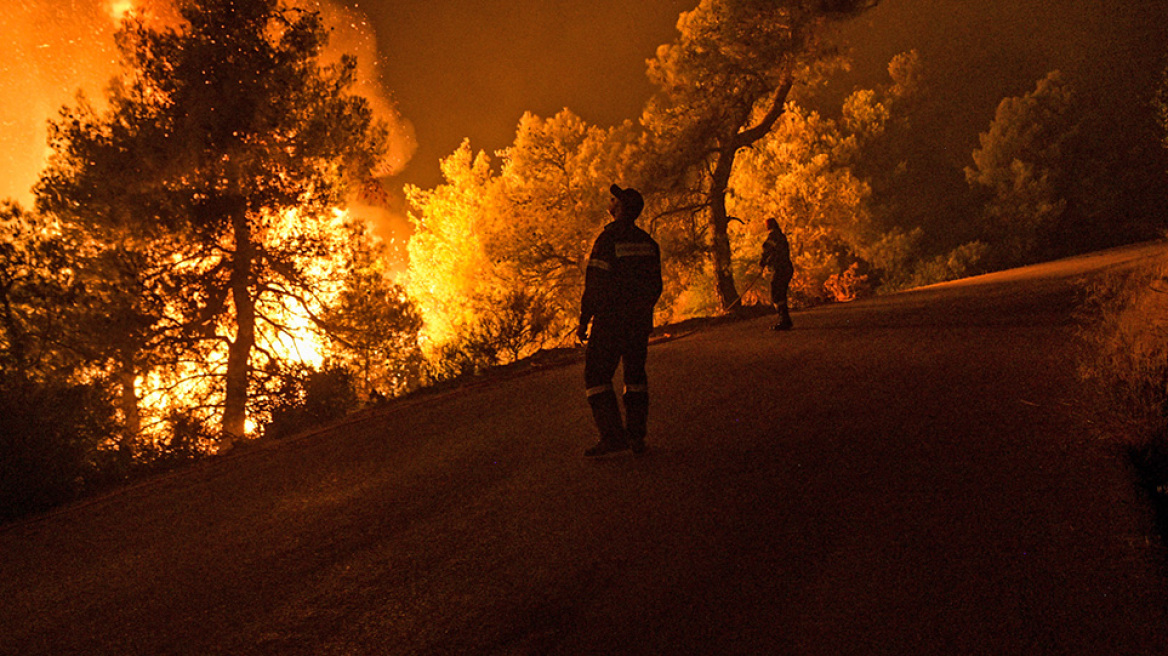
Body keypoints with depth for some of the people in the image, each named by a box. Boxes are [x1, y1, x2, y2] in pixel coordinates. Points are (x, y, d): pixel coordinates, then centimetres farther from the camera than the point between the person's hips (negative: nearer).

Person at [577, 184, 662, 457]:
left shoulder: (608, 239, -12)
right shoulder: (648, 242, 9)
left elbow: (595, 284, -15)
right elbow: (656, 284, 13)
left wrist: (584, 321, -10)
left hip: (611, 318, -7)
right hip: (640, 321, 7)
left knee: (597, 374, -1)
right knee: (635, 374, 13)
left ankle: (613, 435, -9)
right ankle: (636, 436, 12)